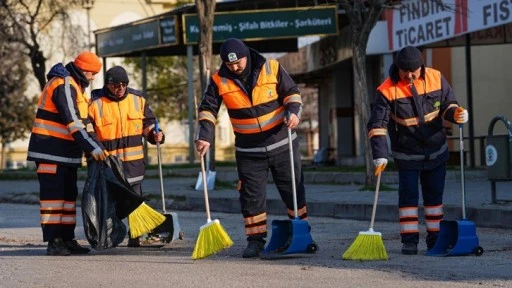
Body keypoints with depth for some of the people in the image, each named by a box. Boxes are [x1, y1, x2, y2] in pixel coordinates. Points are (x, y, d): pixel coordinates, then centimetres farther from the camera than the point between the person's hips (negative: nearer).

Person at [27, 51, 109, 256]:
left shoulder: (75, 86, 16)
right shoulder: (63, 86, -17)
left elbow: (82, 121, 21)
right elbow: (73, 123, -24)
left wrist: (95, 145, 12)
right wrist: (93, 148, -27)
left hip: (67, 152, 10)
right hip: (51, 152, -10)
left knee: (69, 194, 11)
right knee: (53, 194, -9)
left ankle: (67, 239, 16)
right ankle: (53, 241, -10)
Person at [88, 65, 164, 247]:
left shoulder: (138, 99, 4)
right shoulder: (95, 103, -8)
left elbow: (148, 123, 14)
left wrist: (154, 135, -6)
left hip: (134, 162, 3)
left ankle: (135, 237, 16)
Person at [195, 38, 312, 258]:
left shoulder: (271, 68, -9)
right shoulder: (219, 81, -7)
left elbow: (291, 92, 0)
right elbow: (208, 109, -5)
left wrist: (293, 111, -18)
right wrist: (205, 137, -17)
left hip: (282, 143, -1)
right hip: (248, 150, 1)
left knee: (293, 190, 6)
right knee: (251, 196, 0)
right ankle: (256, 240, 8)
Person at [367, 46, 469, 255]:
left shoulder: (436, 78, -9)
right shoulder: (387, 90, -18)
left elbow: (447, 104, 3)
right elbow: (377, 125, -18)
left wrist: (455, 113, -22)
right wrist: (380, 156, -26)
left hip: (436, 151, 3)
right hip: (407, 155, -3)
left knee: (434, 195, 10)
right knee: (408, 196, -5)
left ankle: (434, 238, 18)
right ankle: (409, 240, 1)